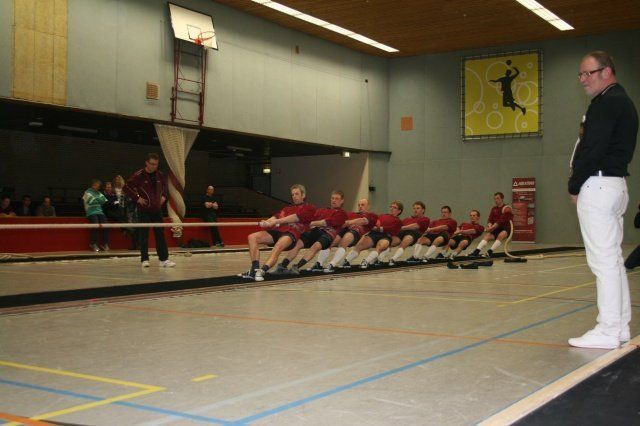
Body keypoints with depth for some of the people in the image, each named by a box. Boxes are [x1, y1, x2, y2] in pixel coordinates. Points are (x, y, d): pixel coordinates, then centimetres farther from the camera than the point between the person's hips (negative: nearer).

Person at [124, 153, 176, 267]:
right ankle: (144, 259, 8)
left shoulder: (159, 175, 5)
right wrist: (137, 198, -11)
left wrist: (163, 196, 10)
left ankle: (164, 259, 7)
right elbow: (126, 187, -7)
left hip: (157, 209, 5)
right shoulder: (139, 175, -11)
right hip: (144, 210, -5)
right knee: (143, 235, 0)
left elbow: (164, 185, 25)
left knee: (160, 234, 4)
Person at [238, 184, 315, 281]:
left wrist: (276, 221, -15)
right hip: (278, 230, 7)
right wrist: (266, 222, -9)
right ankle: (255, 269, -22)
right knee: (252, 237, -13)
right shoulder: (288, 208, 33)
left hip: (291, 233, -7)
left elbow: (296, 217, -4)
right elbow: (277, 216, 14)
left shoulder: (309, 208, 13)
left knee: (278, 246, -39)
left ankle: (262, 271, -53)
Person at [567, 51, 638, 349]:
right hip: (616, 184, 11)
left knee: (603, 260, -9)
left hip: (598, 185, -11)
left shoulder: (607, 103, -12)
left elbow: (593, 149, -20)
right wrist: (580, 184, 11)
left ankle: (608, 331, -6)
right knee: (613, 260, 13)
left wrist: (574, 185, -9)